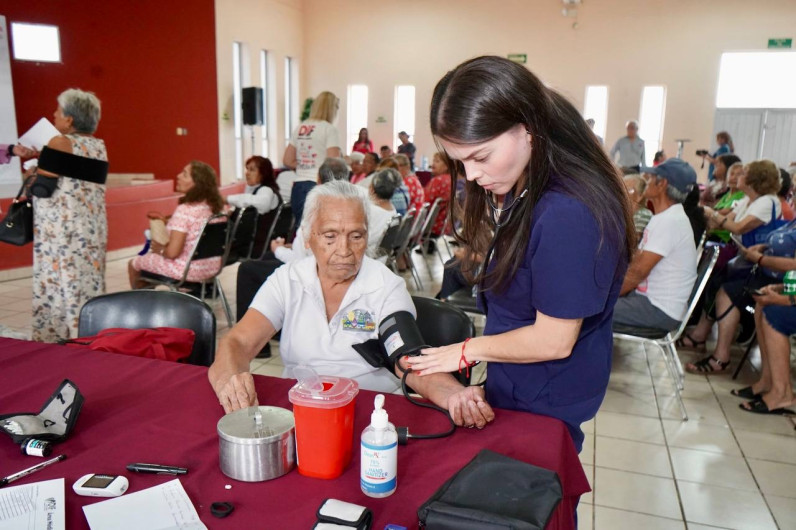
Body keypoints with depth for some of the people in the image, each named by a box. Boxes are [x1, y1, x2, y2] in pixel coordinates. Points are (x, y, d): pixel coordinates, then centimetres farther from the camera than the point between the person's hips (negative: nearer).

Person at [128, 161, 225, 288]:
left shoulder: (184, 210, -24)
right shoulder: (213, 205, -2)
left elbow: (172, 252, -25)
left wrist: (160, 249, -4)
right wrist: (167, 223, 11)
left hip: (187, 269, -8)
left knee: (133, 264, 17)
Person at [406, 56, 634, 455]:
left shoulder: (567, 214, -31)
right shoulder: (520, 192, 0)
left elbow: (553, 340, -23)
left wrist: (468, 351, -12)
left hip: (544, 402, -9)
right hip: (514, 386, 9)